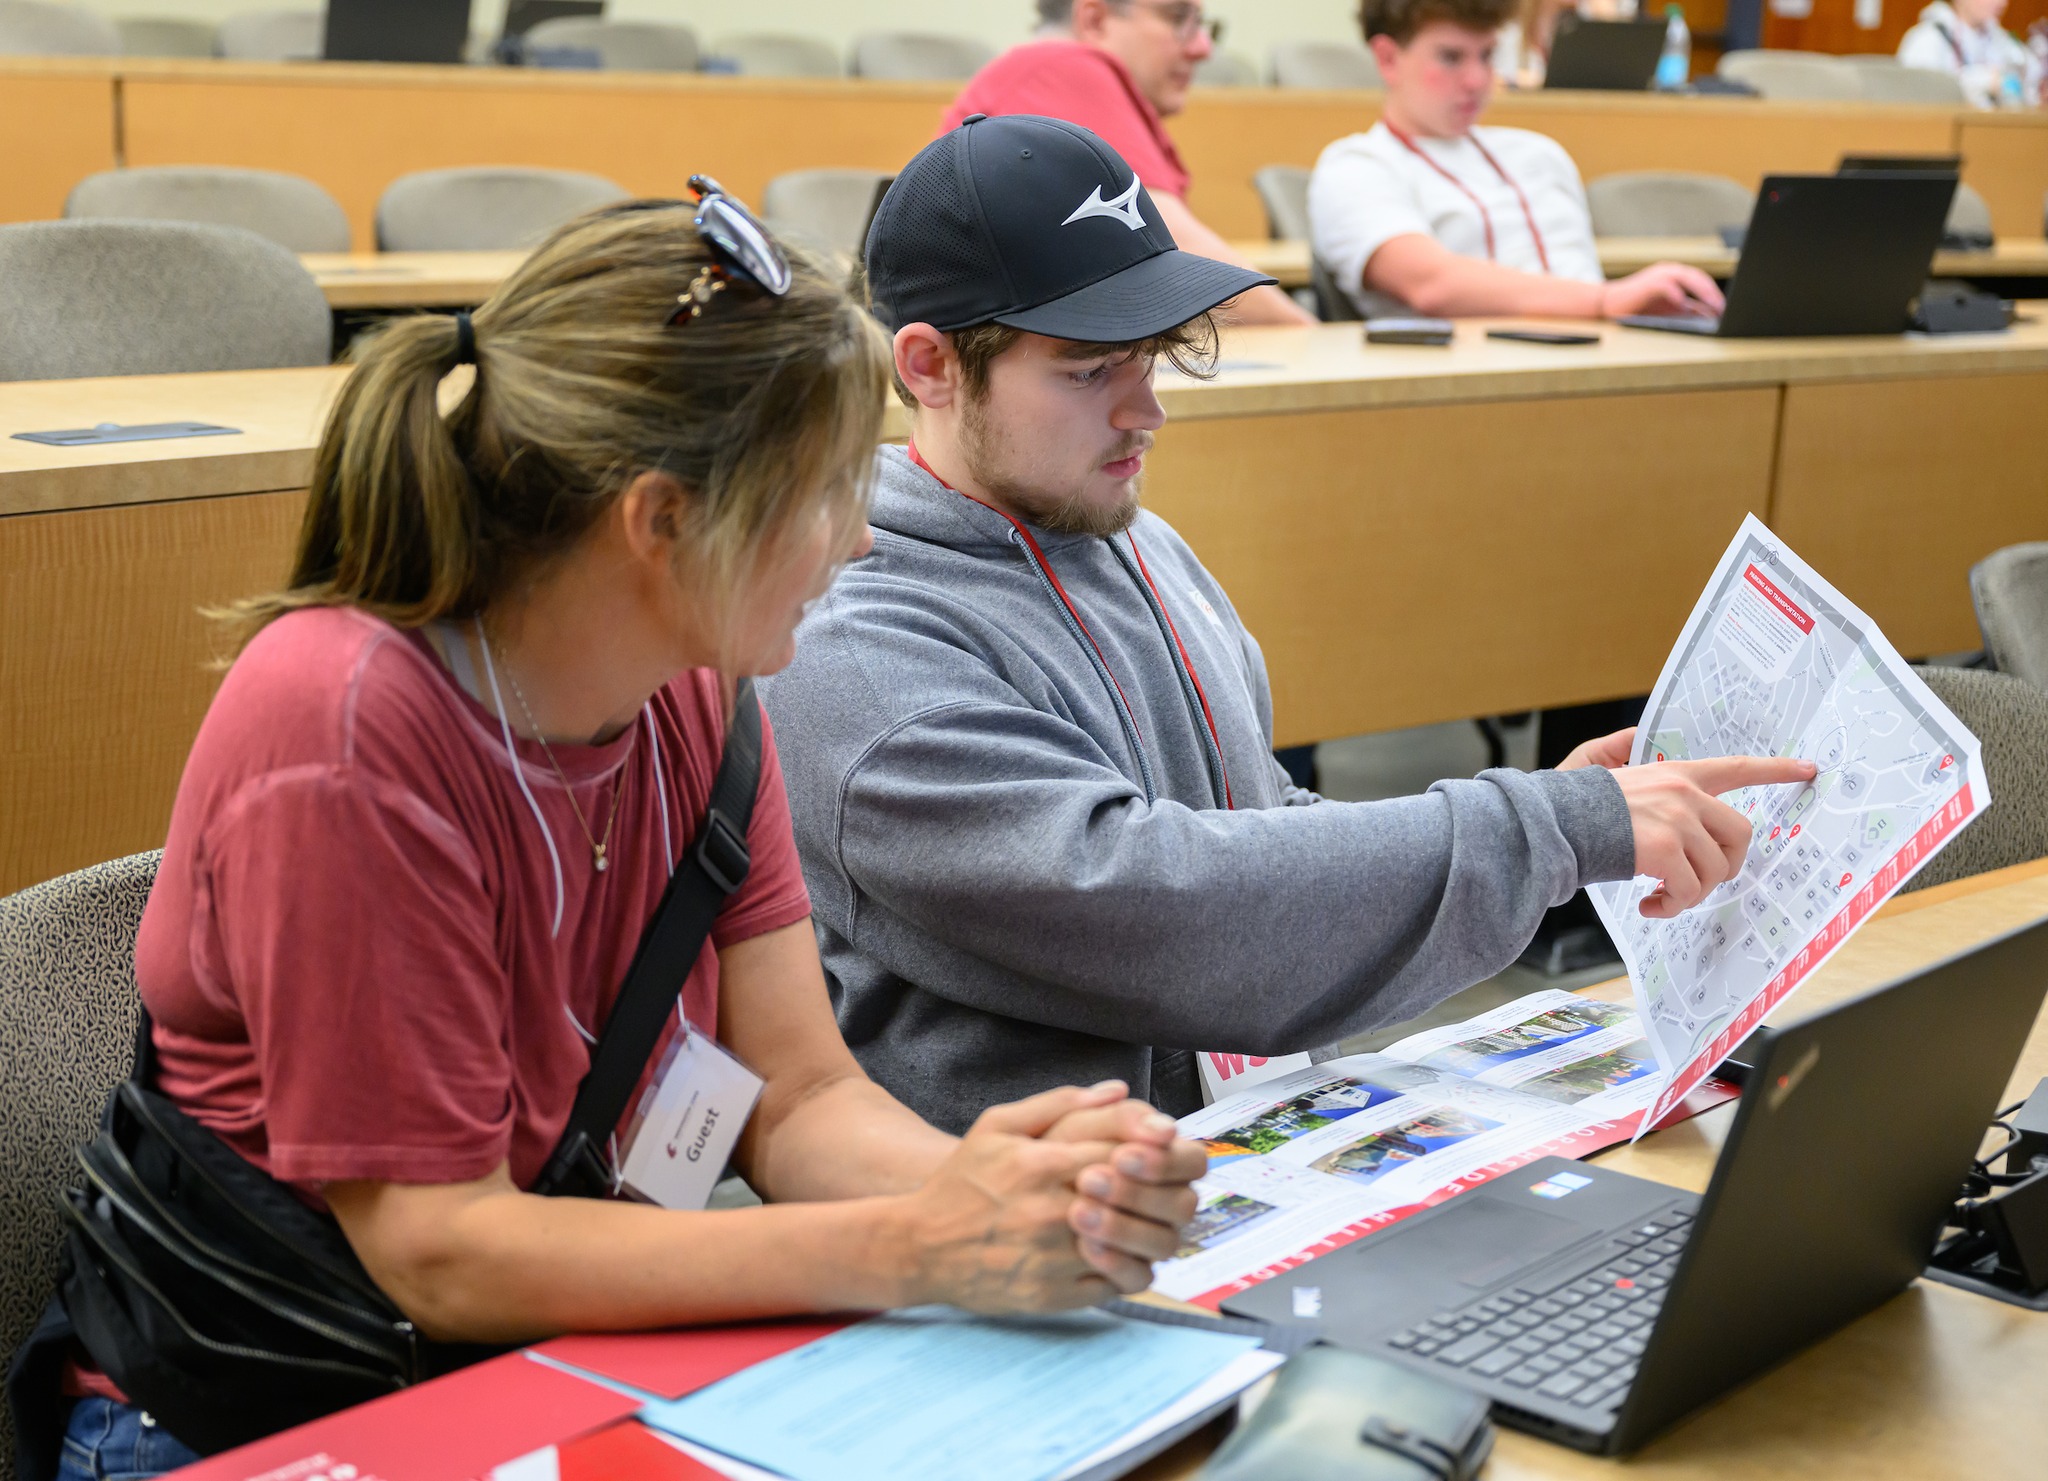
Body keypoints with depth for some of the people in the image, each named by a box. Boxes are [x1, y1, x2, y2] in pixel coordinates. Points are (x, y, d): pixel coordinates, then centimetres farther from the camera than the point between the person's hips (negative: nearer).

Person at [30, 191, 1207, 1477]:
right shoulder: (345, 735, -22)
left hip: (571, 1378, 6)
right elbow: (440, 1250, -22)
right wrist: (916, 1247, -28)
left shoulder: (695, 694, 0)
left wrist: (1015, 1185, -24)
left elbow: (802, 1095, -4)